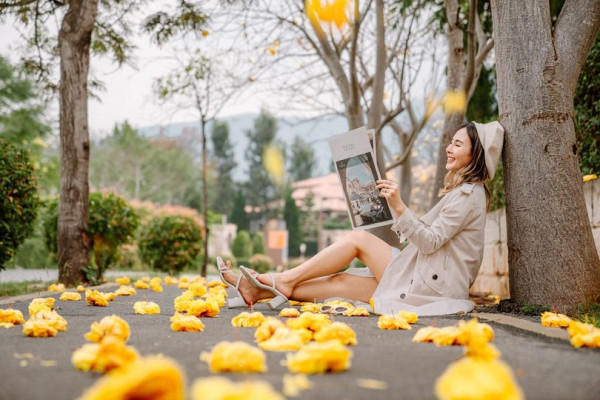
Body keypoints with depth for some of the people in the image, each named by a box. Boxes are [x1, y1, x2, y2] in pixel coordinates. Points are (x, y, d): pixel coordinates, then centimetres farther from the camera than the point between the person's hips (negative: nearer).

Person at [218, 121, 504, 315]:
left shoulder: (468, 194, -10)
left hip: (430, 285, -8)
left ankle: (287, 279, -3)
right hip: (426, 280, 8)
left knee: (358, 238, -9)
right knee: (340, 280, -2)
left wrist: (399, 207, -27)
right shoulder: (460, 191, 21)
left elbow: (430, 242, -18)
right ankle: (257, 291, -6)